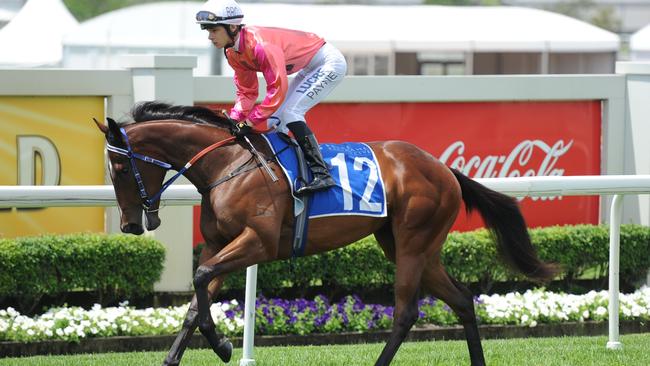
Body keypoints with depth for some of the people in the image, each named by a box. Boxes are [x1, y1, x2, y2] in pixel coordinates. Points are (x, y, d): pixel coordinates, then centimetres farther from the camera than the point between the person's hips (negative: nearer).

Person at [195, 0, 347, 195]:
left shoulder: (261, 44, -33)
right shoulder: (233, 53, -3)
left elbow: (277, 89, -33)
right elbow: (246, 92, 4)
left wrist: (249, 122, -31)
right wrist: (234, 120, -13)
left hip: (330, 62, -10)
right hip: (310, 69, 10)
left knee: (290, 113, -21)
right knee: (274, 122, 7)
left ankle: (321, 174, -24)